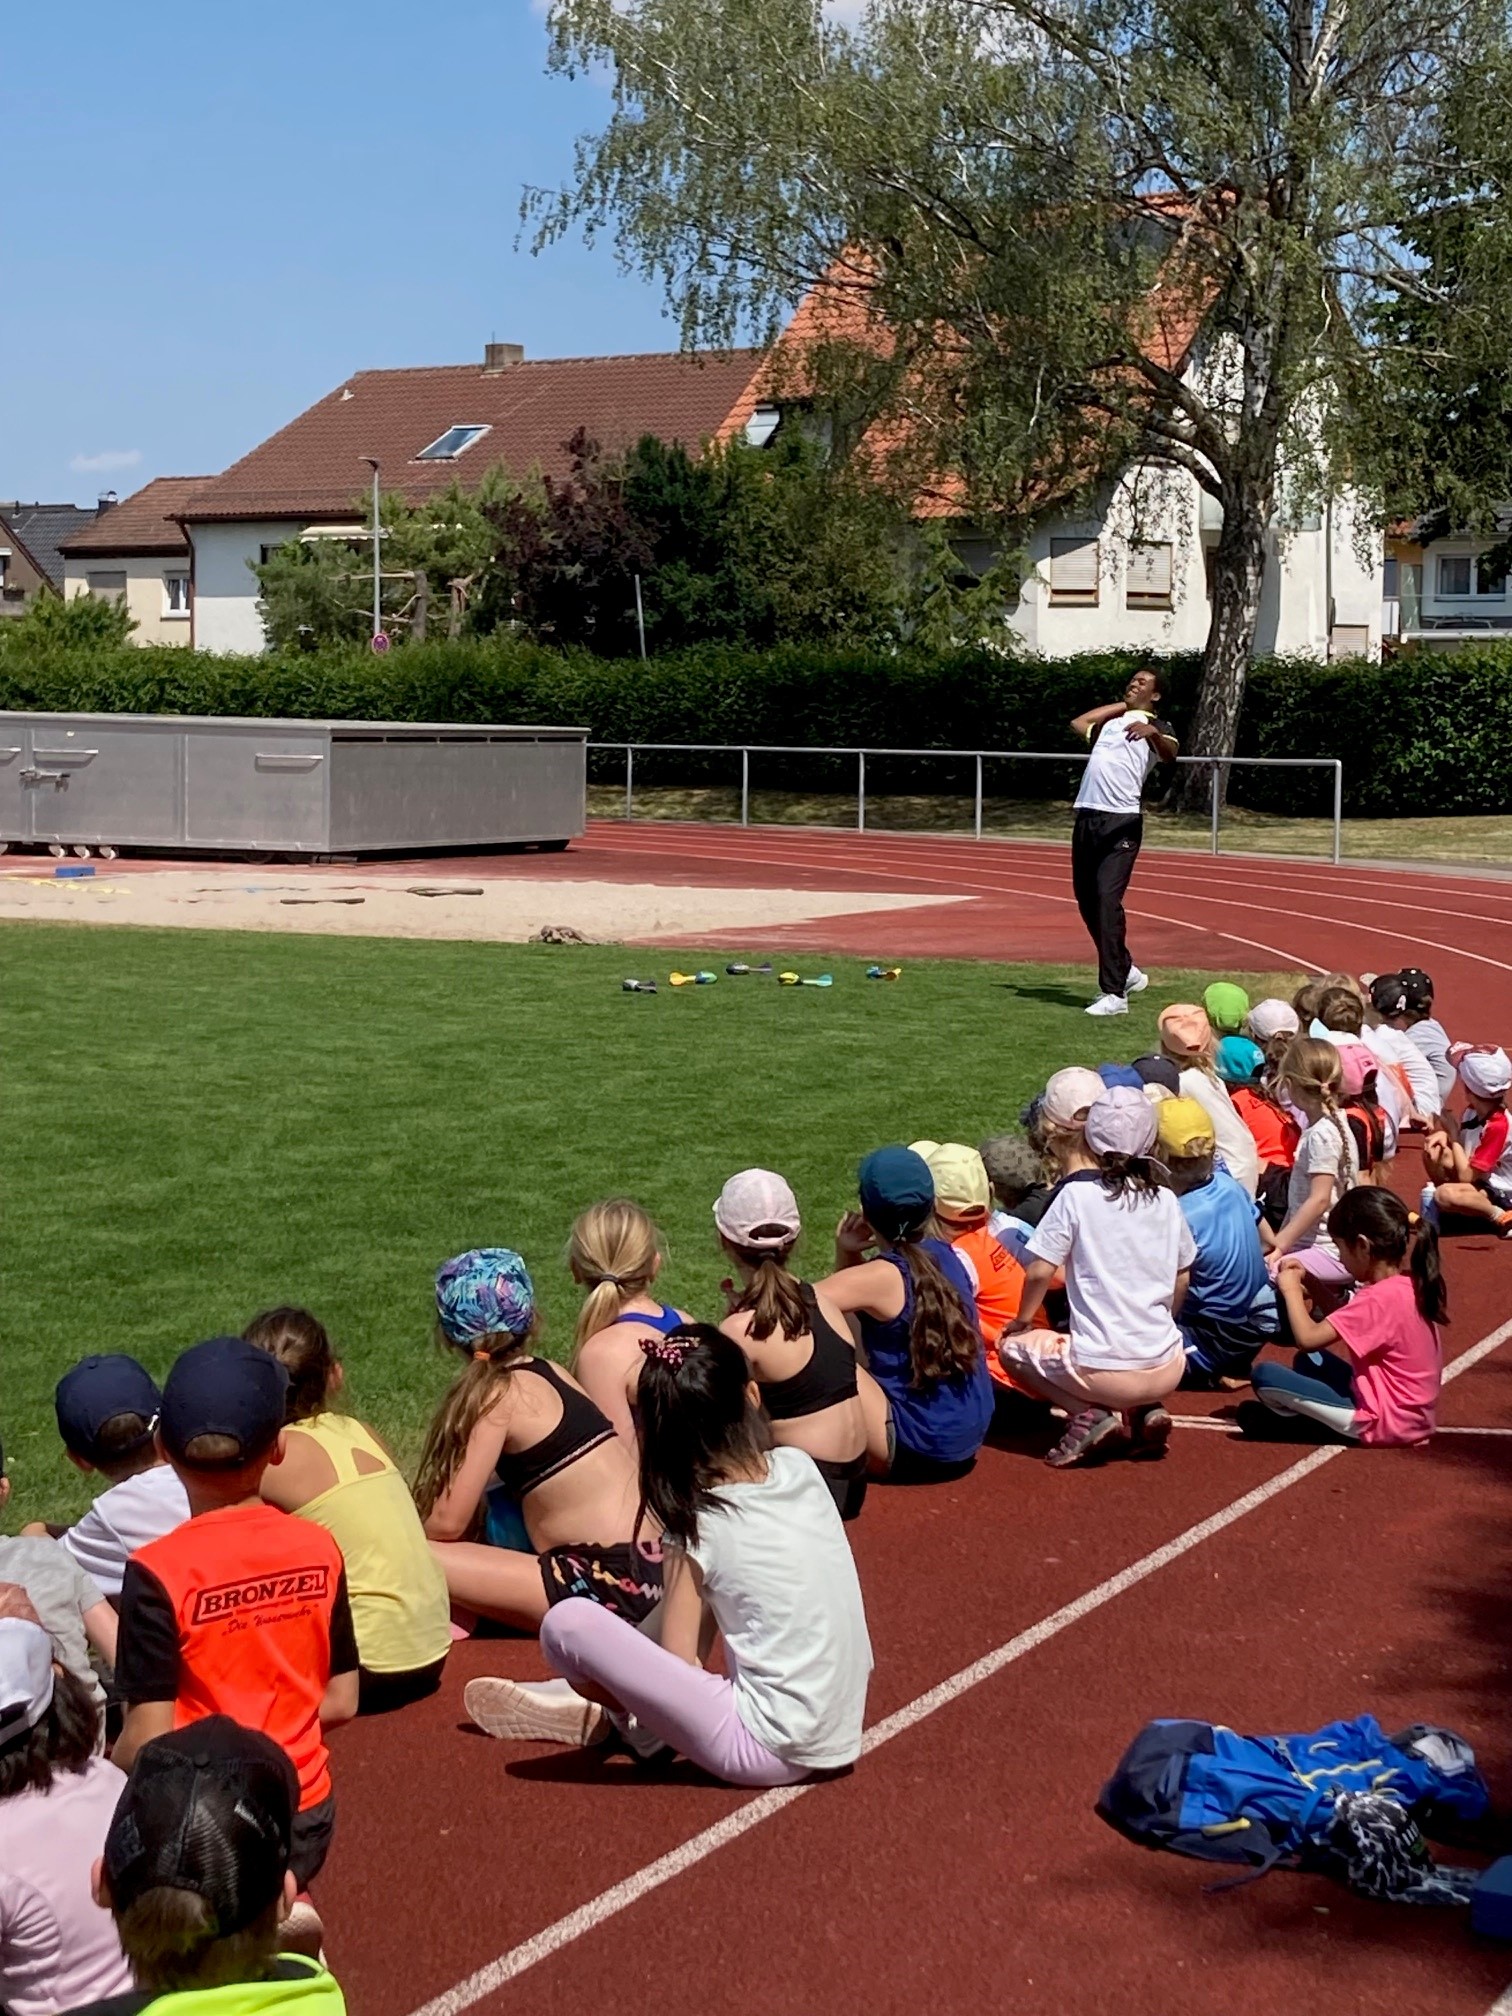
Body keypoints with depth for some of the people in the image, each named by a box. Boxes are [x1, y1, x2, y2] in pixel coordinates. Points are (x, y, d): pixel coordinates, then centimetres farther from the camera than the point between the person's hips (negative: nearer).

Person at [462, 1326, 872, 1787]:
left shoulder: (700, 1527, -10)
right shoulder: (801, 1468, 4)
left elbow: (678, 1666, -6)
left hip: (769, 1752, -7)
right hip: (839, 1739, 7)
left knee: (568, 1622, -14)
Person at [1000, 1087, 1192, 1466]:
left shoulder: (1077, 1194, -8)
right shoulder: (1165, 1199, 5)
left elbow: (1040, 1272, -7)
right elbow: (1182, 1280, 15)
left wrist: (1020, 1323, 12)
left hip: (1103, 1369, -5)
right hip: (1166, 1371, 5)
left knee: (1011, 1348, 19)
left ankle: (1090, 1414, -1)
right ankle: (1146, 1411, 7)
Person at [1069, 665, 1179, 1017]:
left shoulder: (1156, 727, 3)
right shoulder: (1111, 721, 25)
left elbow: (1170, 752, -17)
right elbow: (1079, 724, 38)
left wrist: (1153, 731, -40)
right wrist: (1121, 705, 29)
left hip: (1122, 822, -7)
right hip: (1087, 818, 7)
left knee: (1107, 898, -17)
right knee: (1086, 899, 10)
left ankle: (1114, 993, -16)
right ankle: (1125, 971, 27)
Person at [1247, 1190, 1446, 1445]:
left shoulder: (1381, 1297, -22)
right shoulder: (1410, 1285, 7)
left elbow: (1308, 1338, -24)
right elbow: (1344, 1321, 21)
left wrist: (1291, 1290, -7)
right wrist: (1308, 1282, 10)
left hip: (1382, 1422, -10)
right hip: (1409, 1416, 10)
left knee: (1265, 1375, -11)